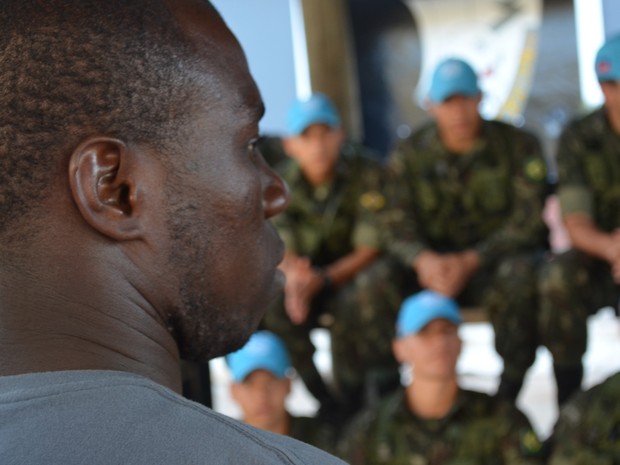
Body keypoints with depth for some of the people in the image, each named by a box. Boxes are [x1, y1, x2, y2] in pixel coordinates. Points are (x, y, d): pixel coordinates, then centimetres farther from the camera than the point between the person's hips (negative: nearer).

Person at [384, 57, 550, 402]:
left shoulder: (519, 145, -5)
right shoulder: (409, 155, 2)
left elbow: (528, 222, -11)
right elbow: (398, 226, -5)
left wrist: (469, 261, -25)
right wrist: (425, 259, -29)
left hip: (503, 255, -2)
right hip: (437, 263, 2)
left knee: (518, 275, -39)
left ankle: (508, 395, -25)